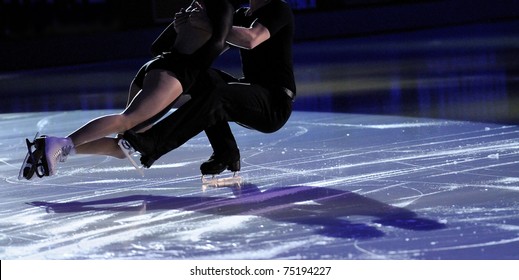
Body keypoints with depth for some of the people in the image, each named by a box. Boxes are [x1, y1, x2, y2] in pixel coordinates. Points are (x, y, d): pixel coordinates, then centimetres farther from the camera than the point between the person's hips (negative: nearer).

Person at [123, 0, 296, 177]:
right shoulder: (242, 15, 17)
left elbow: (250, 39, -26)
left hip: (275, 103, -8)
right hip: (253, 97, 8)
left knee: (215, 95, -32)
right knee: (203, 78, -12)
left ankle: (151, 143, -37)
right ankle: (226, 155, -10)